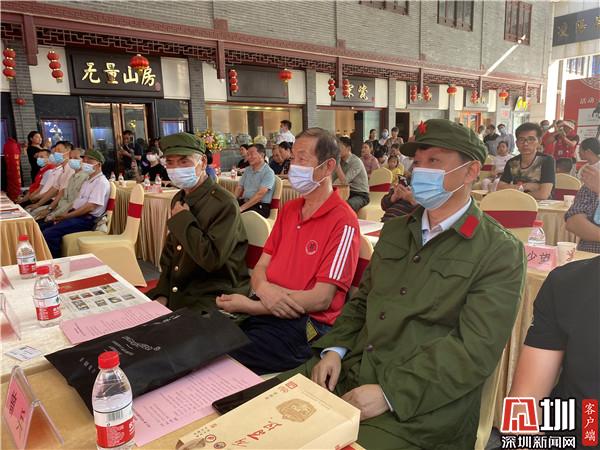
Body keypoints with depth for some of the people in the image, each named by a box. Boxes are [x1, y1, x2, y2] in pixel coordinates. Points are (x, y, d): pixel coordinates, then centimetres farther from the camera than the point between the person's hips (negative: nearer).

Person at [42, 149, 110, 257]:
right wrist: (66, 214, 1)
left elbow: (90, 207, -19)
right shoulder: (88, 180, 19)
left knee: (49, 234, -23)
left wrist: (67, 216, -14)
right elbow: (78, 201, 19)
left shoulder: (101, 182, -12)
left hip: (87, 219, -10)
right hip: (77, 215, 10)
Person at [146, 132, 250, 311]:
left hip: (214, 296, -7)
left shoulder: (224, 203, -17)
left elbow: (212, 260, -26)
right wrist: (162, 293, 4)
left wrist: (183, 220, -18)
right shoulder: (178, 200, 10)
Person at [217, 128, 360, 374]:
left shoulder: (343, 221, -11)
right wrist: (263, 289, -13)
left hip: (306, 325, -6)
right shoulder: (289, 209, 14)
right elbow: (260, 267, 12)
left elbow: (320, 299, -15)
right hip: (265, 312, 7)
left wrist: (249, 306, -13)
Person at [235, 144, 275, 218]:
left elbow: (260, 194, -18)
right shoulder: (247, 170, 17)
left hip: (260, 207, -7)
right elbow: (239, 188, 17)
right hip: (244, 202, 7)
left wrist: (242, 208, -23)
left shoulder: (268, 172, -8)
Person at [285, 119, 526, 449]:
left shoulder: (500, 252, -8)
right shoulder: (395, 230, 13)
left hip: (421, 404, -5)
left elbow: (475, 349, -15)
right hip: (350, 371, 5)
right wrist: (335, 349, -1)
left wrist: (390, 393, -20)